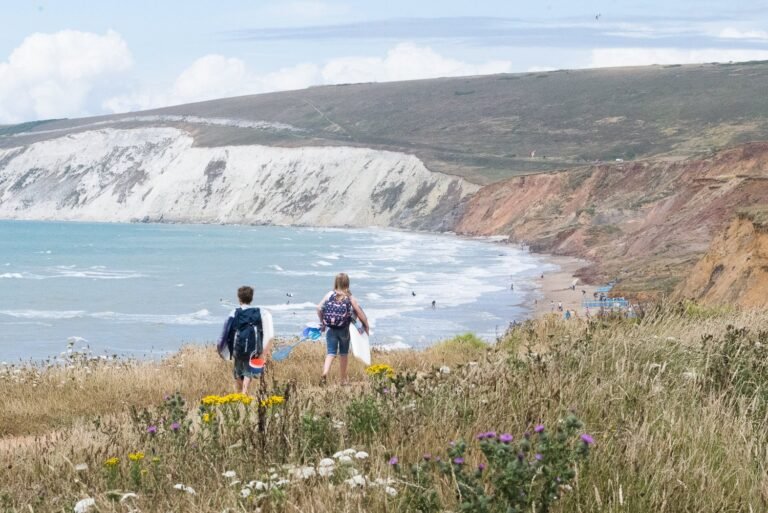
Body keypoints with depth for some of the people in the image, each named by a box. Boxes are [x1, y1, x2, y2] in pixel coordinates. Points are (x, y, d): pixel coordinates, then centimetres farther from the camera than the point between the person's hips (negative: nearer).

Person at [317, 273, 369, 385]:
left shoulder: (330, 295, 0)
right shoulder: (350, 297, -3)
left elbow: (319, 308, -4)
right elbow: (360, 312, -6)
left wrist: (322, 323, 9)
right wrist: (366, 326, 5)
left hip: (331, 329, 0)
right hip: (344, 329, 0)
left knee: (330, 353, 1)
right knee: (343, 354, 15)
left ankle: (325, 373, -25)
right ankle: (343, 379, 24)